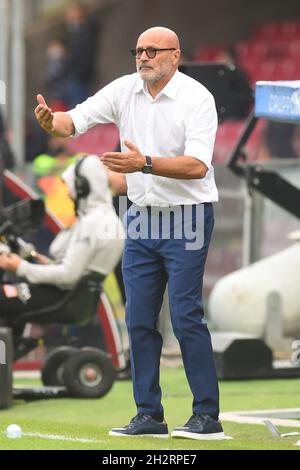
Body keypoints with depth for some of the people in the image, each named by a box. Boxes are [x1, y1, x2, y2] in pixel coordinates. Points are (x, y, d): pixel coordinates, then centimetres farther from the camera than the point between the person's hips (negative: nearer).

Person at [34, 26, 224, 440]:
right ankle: (149, 416, 10)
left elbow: (197, 166, -23)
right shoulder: (124, 90, 3)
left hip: (186, 219, -6)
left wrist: (145, 164, -35)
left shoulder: (196, 98, -13)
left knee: (186, 316, -9)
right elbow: (75, 120, -5)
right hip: (142, 219, 6)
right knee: (139, 318, 4)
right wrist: (50, 121, -28)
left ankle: (208, 416, -3)